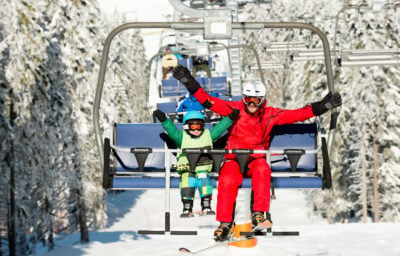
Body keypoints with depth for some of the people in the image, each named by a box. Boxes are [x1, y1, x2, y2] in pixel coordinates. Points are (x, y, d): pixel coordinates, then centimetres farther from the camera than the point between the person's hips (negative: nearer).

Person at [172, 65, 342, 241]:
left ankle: (259, 214, -33)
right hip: (234, 159, -1)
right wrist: (189, 82, -15)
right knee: (227, 181, -30)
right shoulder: (235, 109, 0)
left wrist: (322, 106, -8)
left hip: (256, 159, 1)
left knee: (262, 170, -34)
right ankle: (225, 223, -18)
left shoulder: (269, 114, 3)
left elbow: (296, 114, 0)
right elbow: (208, 101, -5)